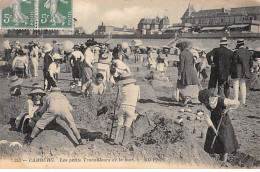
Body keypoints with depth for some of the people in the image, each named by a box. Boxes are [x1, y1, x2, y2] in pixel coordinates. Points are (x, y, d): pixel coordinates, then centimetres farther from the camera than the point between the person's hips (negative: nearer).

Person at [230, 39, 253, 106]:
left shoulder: (236, 52, -14)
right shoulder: (248, 52, 6)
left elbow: (234, 62, -13)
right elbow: (251, 62, 10)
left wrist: (230, 71, -4)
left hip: (237, 72, -6)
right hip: (244, 72, 6)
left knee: (236, 85, -2)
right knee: (243, 85, 12)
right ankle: (243, 102, 13)